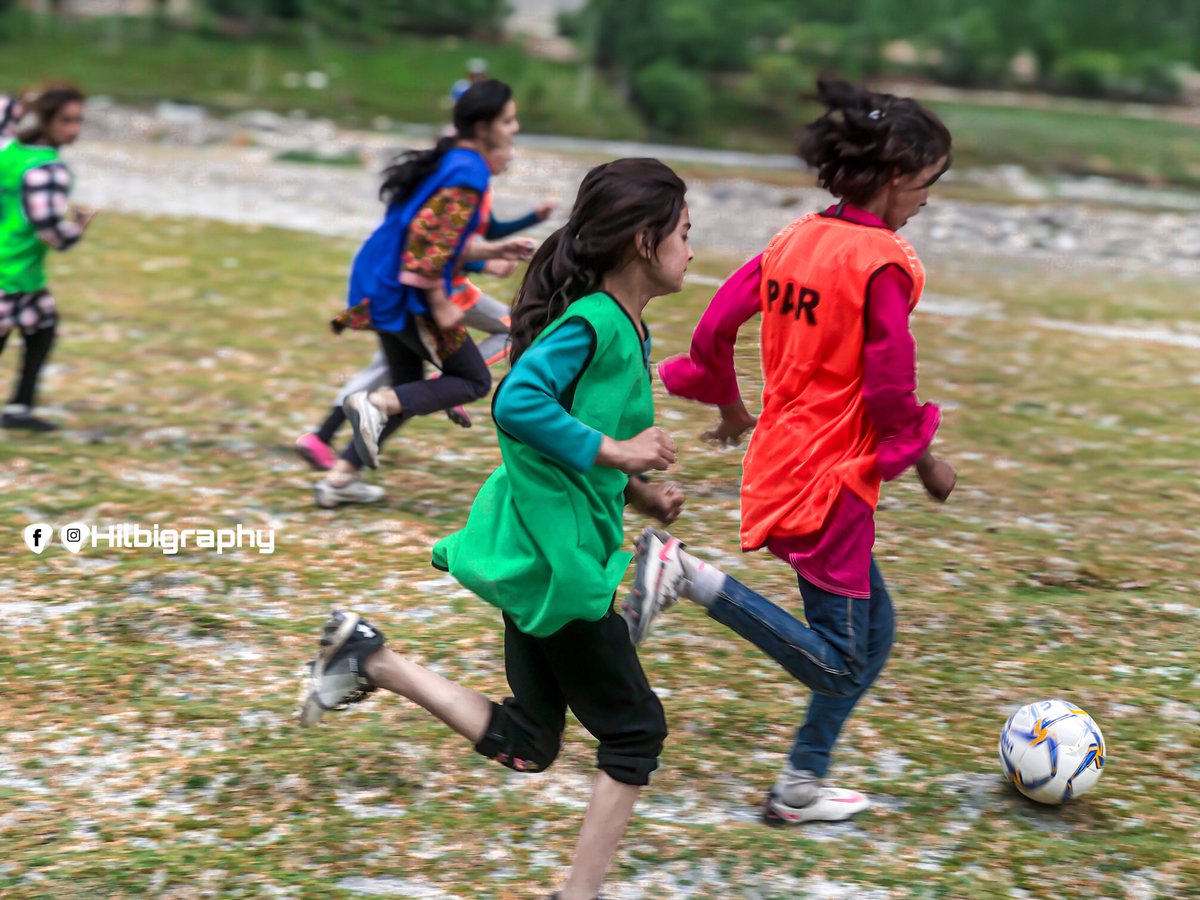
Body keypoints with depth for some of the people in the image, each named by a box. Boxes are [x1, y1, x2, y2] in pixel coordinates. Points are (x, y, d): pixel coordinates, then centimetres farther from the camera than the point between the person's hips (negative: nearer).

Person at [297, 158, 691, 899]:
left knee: (523, 747, 15)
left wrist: (636, 493, 10)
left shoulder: (627, 331, 11)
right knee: (636, 730, 3)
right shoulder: (591, 324, -19)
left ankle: (372, 660, 12)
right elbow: (519, 404, -33)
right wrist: (614, 452, -26)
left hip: (546, 554, 9)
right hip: (553, 559, -9)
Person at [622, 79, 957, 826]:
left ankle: (801, 788, 22)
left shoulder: (795, 240, 6)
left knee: (872, 629, 20)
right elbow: (889, 388, -17)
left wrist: (730, 407, 23)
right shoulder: (883, 261, -16)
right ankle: (686, 572, -15)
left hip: (781, 455, 9)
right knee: (838, 665, -3)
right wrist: (925, 460, 0)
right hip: (832, 472, -9)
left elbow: (715, 327, 7)